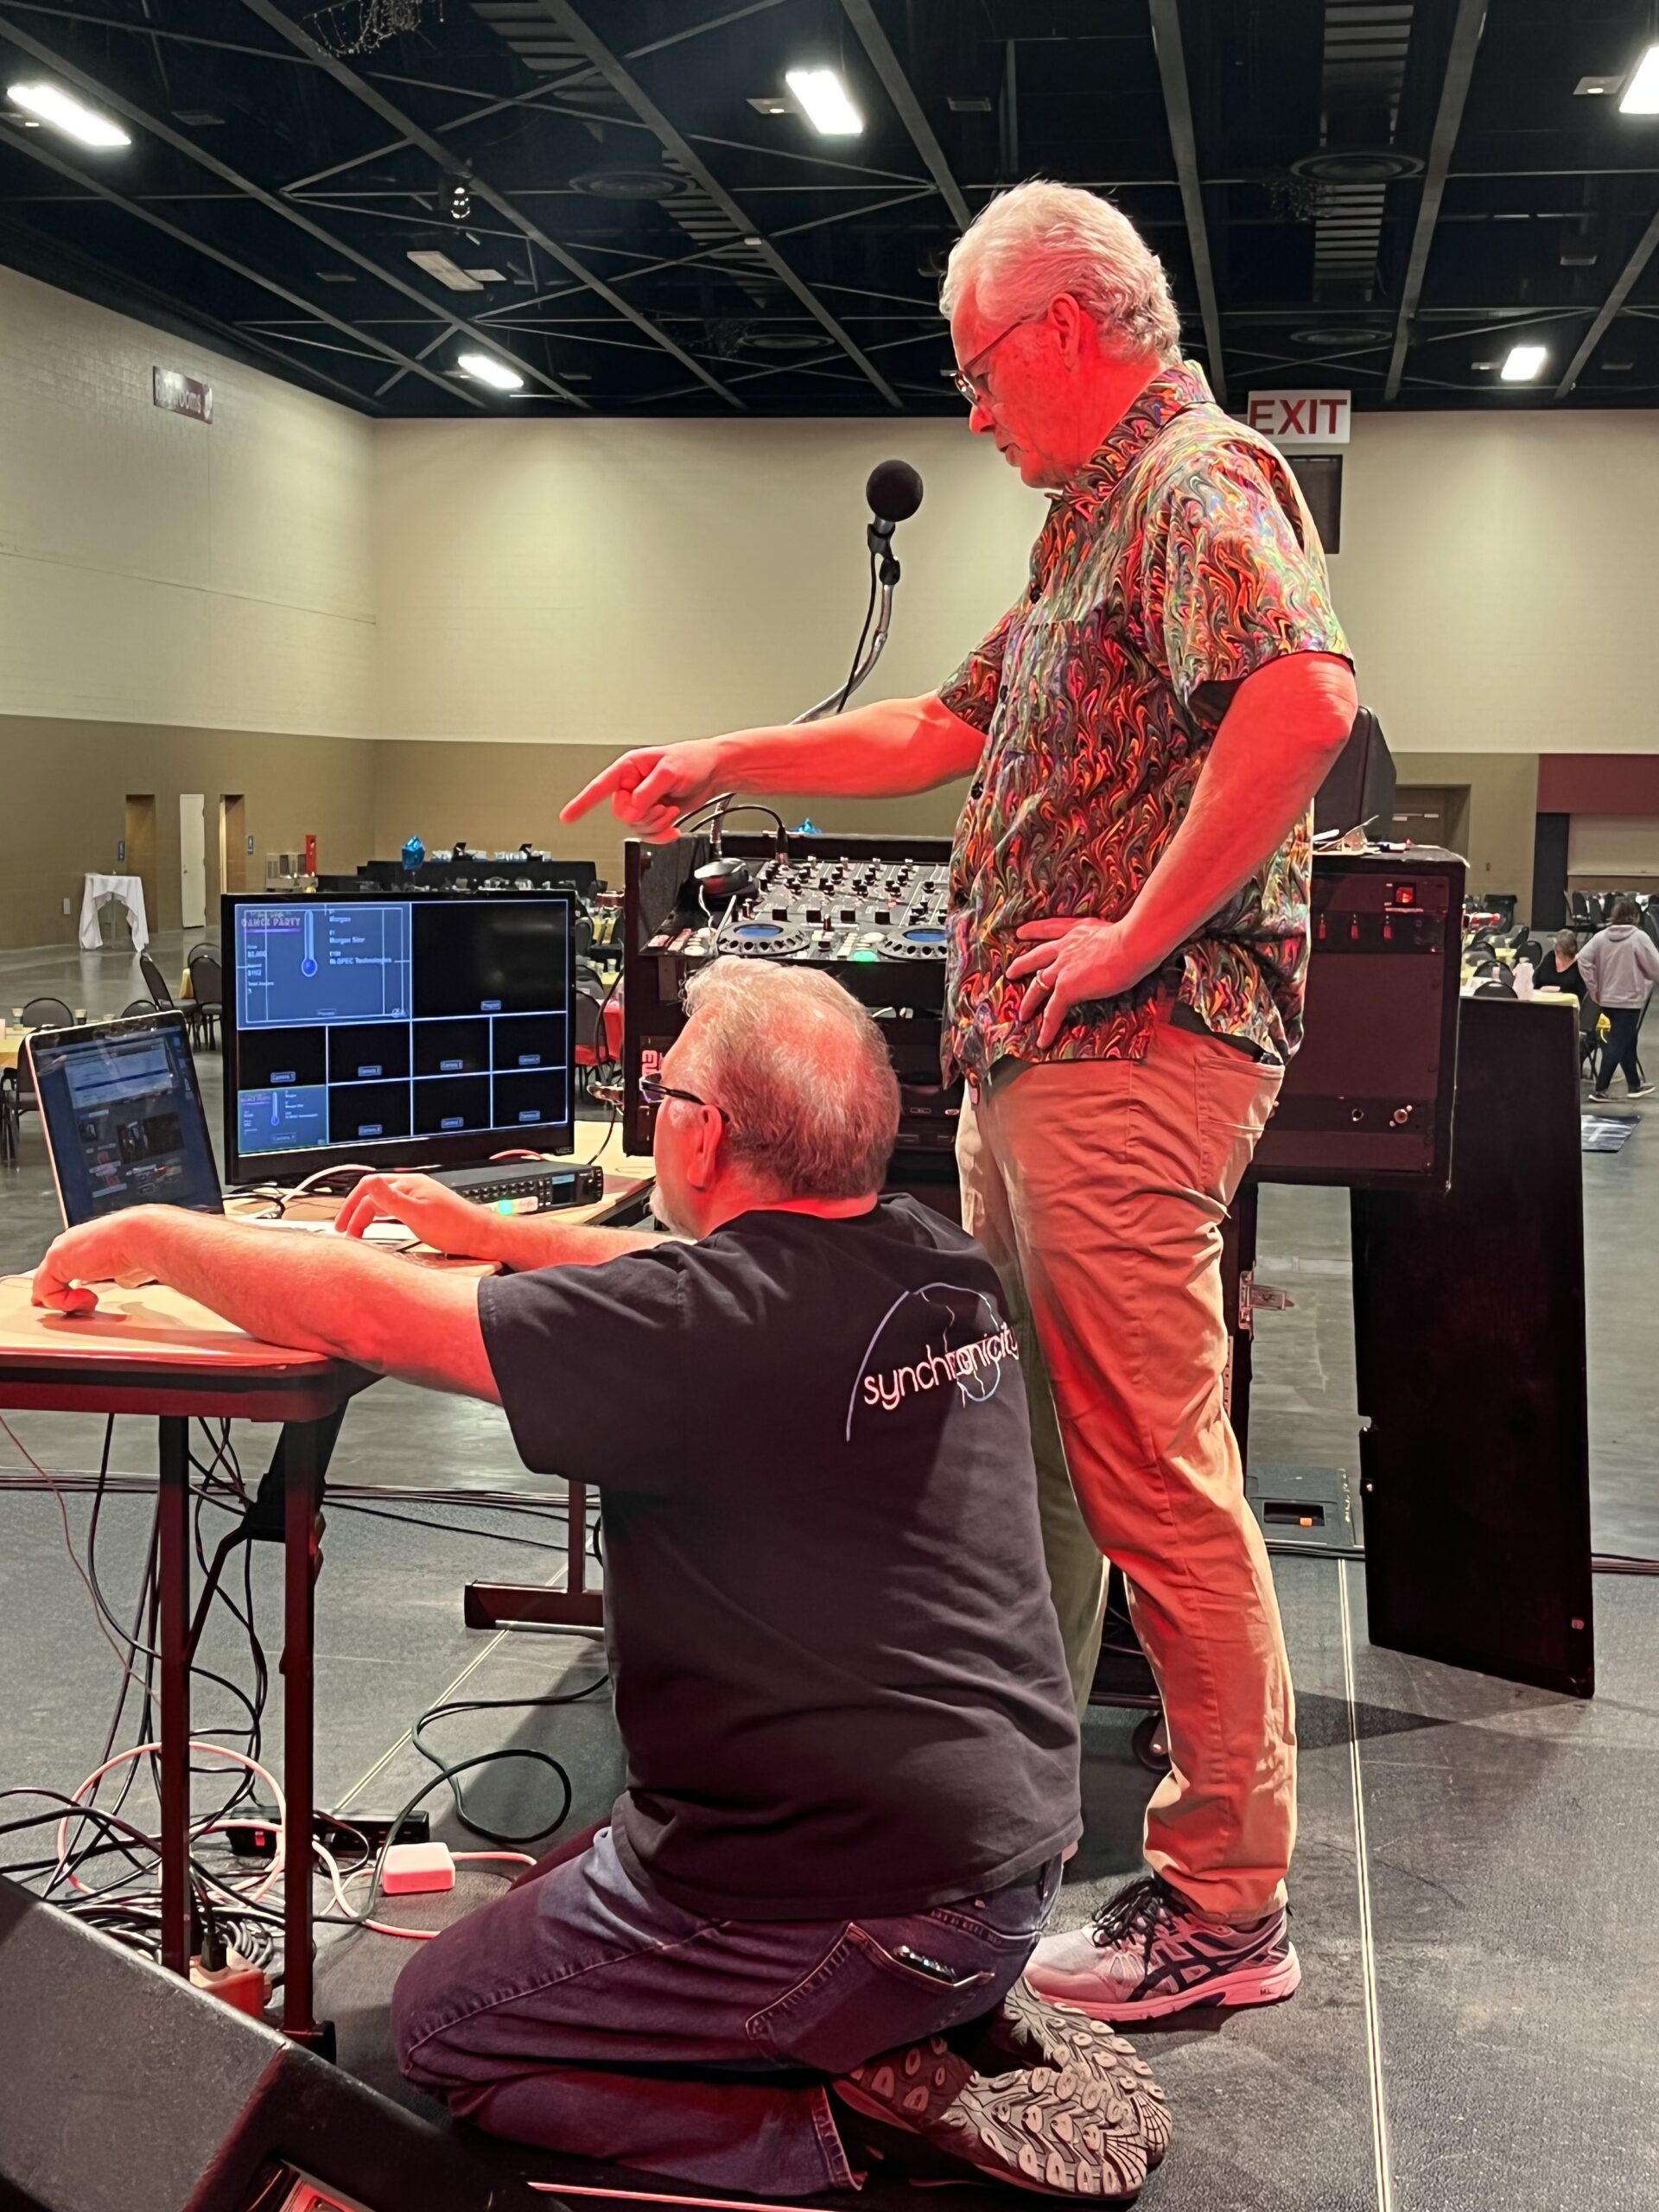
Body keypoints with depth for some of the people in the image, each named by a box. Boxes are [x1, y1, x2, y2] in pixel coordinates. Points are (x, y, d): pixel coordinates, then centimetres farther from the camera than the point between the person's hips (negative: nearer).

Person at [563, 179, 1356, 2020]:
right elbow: (950, 729, 30)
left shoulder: (1203, 482, -9)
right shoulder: (1096, 521, 23)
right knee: (1019, 1455, 16)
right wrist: (729, 761, 24)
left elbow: (1305, 699, -28)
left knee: (1154, 1477, -7)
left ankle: (1230, 1903, 3)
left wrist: (1139, 932, -23)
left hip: (1133, 1050, -11)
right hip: (1025, 1059, 11)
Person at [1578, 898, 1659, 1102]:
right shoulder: (1639, 937, -13)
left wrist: (1594, 988, -1)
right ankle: (1600, 1089, -8)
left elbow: (1583, 959, -6)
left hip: (1607, 999, 6)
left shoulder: (1601, 936, 0)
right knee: (1618, 1045, -3)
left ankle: (1635, 1085, 30)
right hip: (1631, 1000, -6)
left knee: (1626, 1041, 19)